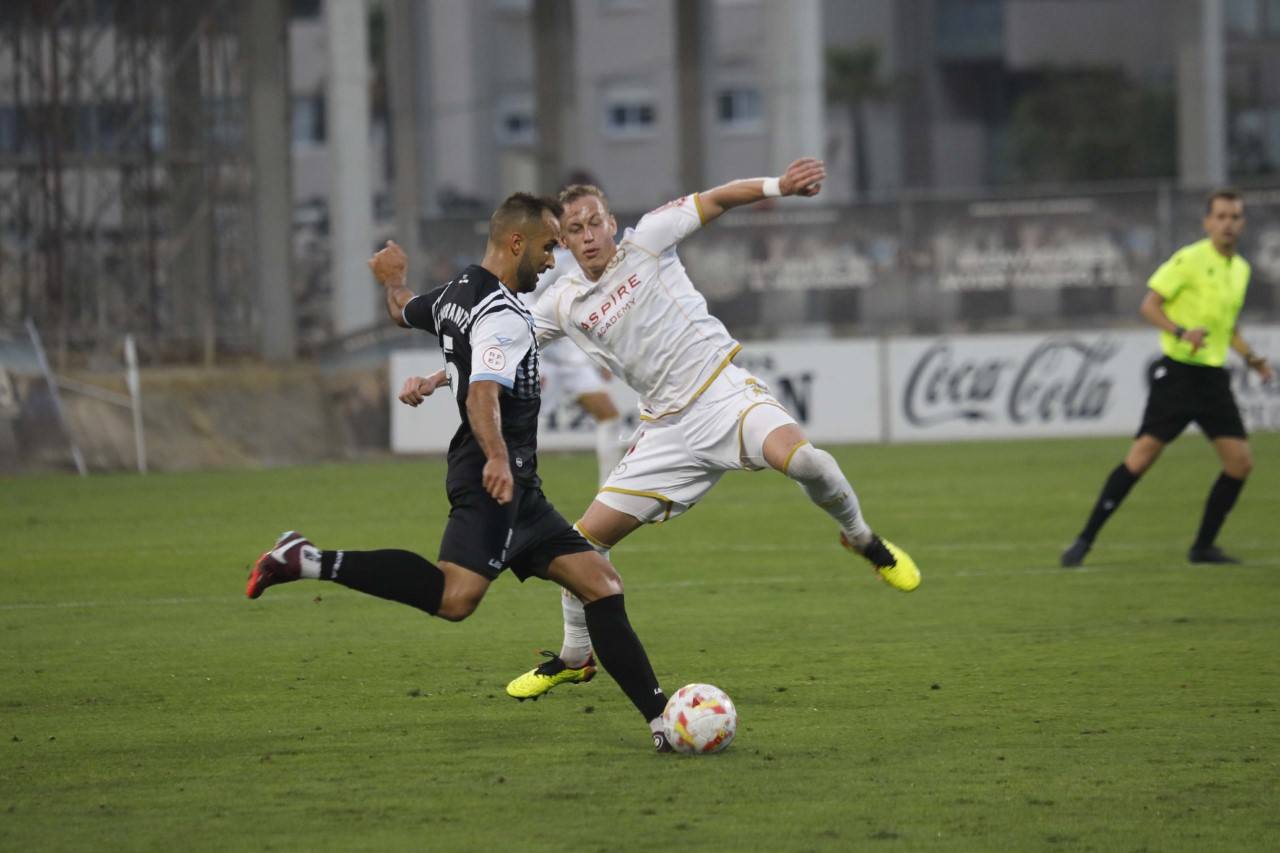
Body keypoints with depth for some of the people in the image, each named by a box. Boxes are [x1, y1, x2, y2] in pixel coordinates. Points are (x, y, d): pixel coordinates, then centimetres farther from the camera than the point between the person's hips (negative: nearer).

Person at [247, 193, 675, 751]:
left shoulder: (454, 295, 18)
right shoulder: (503, 317, -11)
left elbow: (404, 312, 41)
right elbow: (482, 396, -27)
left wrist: (392, 281, 63)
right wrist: (496, 458, -42)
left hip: (517, 494, 11)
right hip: (497, 483, -11)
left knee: (601, 583, 7)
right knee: (455, 596, -29)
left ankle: (661, 716, 5)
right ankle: (310, 562, -22)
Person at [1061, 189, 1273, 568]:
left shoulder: (1240, 269, 14)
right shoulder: (1189, 259, -8)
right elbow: (1149, 305, -11)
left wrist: (1250, 356, 15)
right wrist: (1181, 332, -26)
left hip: (1214, 376, 7)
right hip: (1178, 371, -7)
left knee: (1240, 462, -2)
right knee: (1143, 454, -11)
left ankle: (1203, 546, 12)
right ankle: (1085, 540, -5)